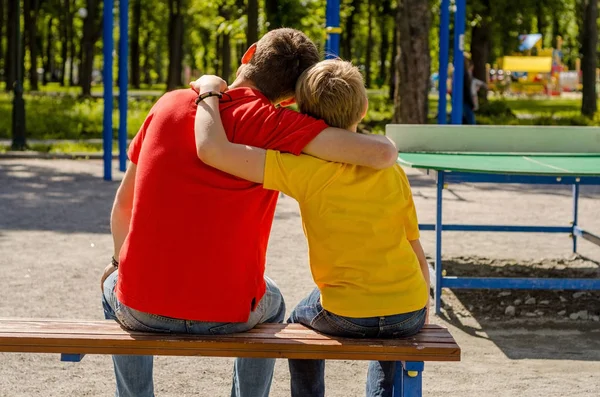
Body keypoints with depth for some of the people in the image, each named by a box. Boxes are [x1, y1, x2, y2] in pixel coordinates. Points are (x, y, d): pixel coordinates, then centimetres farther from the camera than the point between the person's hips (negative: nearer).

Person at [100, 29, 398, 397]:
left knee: (113, 288, 37)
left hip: (144, 310, 2)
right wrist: (376, 142, 7)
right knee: (271, 303, 34)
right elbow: (384, 153, -18)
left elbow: (123, 204, 12)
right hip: (228, 314, -2)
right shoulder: (275, 123, -10)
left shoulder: (170, 104, 3)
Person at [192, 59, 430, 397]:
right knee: (391, 340, 39)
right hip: (409, 313, 3)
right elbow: (418, 254, 4)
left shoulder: (304, 168, -13)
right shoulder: (393, 172, -1)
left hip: (347, 315, -2)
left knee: (301, 319, 33)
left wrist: (210, 93, -2)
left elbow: (210, 148, -19)